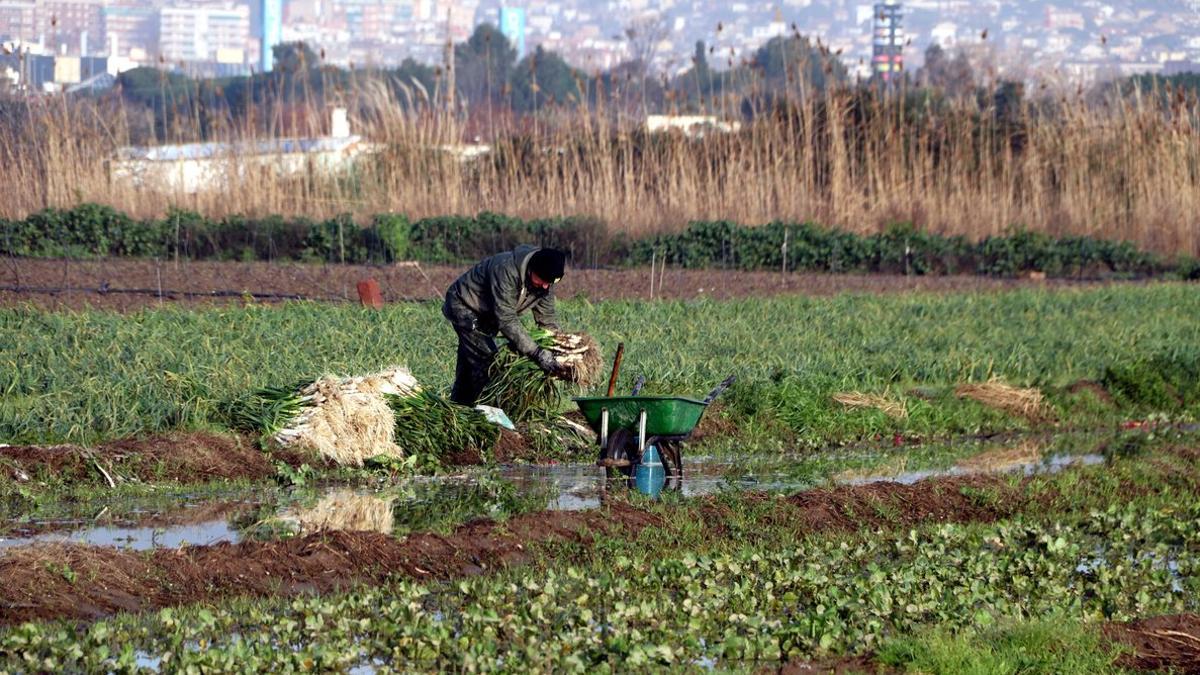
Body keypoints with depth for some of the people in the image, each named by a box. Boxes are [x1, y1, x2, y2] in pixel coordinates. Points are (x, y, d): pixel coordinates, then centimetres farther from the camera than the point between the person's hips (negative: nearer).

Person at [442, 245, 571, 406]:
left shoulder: (546, 280, -15)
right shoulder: (506, 271, -39)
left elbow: (547, 317, -5)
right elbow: (507, 320, -40)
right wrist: (537, 353, -44)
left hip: (485, 317, 8)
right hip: (464, 307, -8)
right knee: (487, 361, -18)